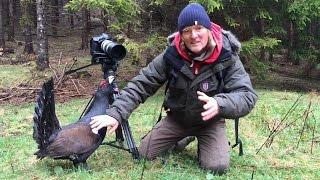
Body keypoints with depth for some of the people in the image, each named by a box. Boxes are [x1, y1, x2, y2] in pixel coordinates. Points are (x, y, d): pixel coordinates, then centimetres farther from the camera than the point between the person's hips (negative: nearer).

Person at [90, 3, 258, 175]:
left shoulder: (227, 58, -23)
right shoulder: (171, 55, -19)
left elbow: (248, 96, -27)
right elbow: (141, 84, -17)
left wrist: (219, 104, -48)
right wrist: (115, 113, -28)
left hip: (211, 122, -2)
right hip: (176, 118, 2)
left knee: (217, 167, -21)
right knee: (144, 154, 1)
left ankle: (201, 142, 13)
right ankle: (183, 138, 26)